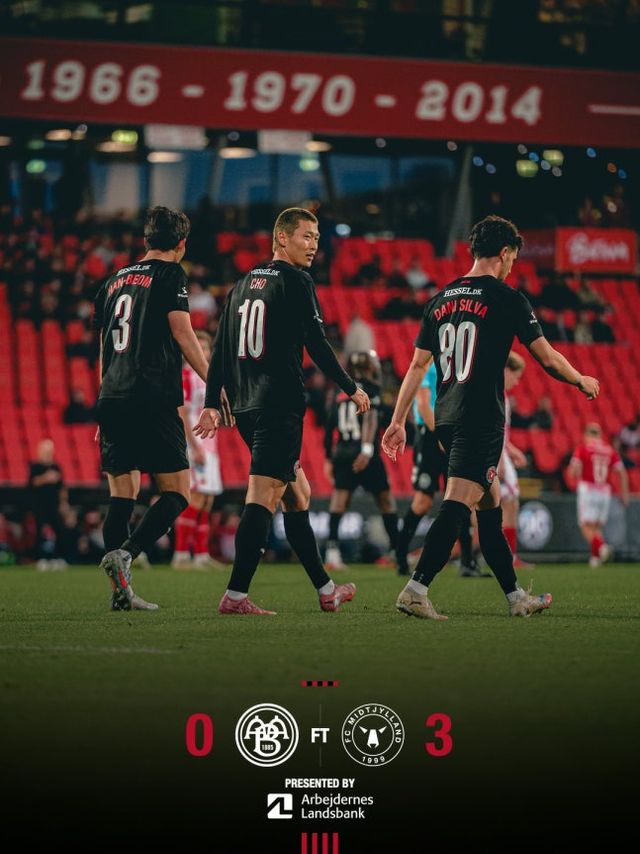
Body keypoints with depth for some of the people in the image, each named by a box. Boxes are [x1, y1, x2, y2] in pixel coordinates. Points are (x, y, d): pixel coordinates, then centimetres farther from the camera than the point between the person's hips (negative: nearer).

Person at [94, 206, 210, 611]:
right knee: (178, 492, -3)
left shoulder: (114, 282, 21)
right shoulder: (170, 274, 2)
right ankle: (124, 553, -24)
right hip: (153, 400, -7)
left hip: (112, 399, 7)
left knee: (121, 495, 7)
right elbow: (183, 334, -6)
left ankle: (121, 591, 1)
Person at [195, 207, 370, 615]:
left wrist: (212, 404, 16)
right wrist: (352, 388, 3)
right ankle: (236, 594, -20)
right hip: (280, 405, -8)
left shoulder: (243, 285, 18)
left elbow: (221, 349, 16)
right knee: (264, 495, -12)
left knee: (297, 493, 16)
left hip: (246, 408, 9)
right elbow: (317, 344, -8)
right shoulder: (295, 281, -5)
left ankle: (325, 588, 22)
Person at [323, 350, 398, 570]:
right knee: (386, 500, 8)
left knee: (339, 500, -2)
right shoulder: (370, 389, -2)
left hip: (341, 453, 5)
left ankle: (332, 550, -17)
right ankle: (397, 551, 12)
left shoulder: (340, 395, 16)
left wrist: (329, 459, 25)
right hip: (363, 453, -5)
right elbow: (370, 417, -17)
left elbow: (329, 428, 17)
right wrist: (368, 448, -26)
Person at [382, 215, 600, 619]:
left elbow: (418, 365, 12)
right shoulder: (507, 298, -5)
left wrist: (398, 421, 14)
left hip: (447, 419, 8)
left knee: (490, 504, 15)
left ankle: (516, 597, 22)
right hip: (482, 419, -8)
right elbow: (547, 358, -2)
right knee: (458, 502, -13)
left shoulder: (442, 300, 13)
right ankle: (416, 590, -25)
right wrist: (582, 381, 17)